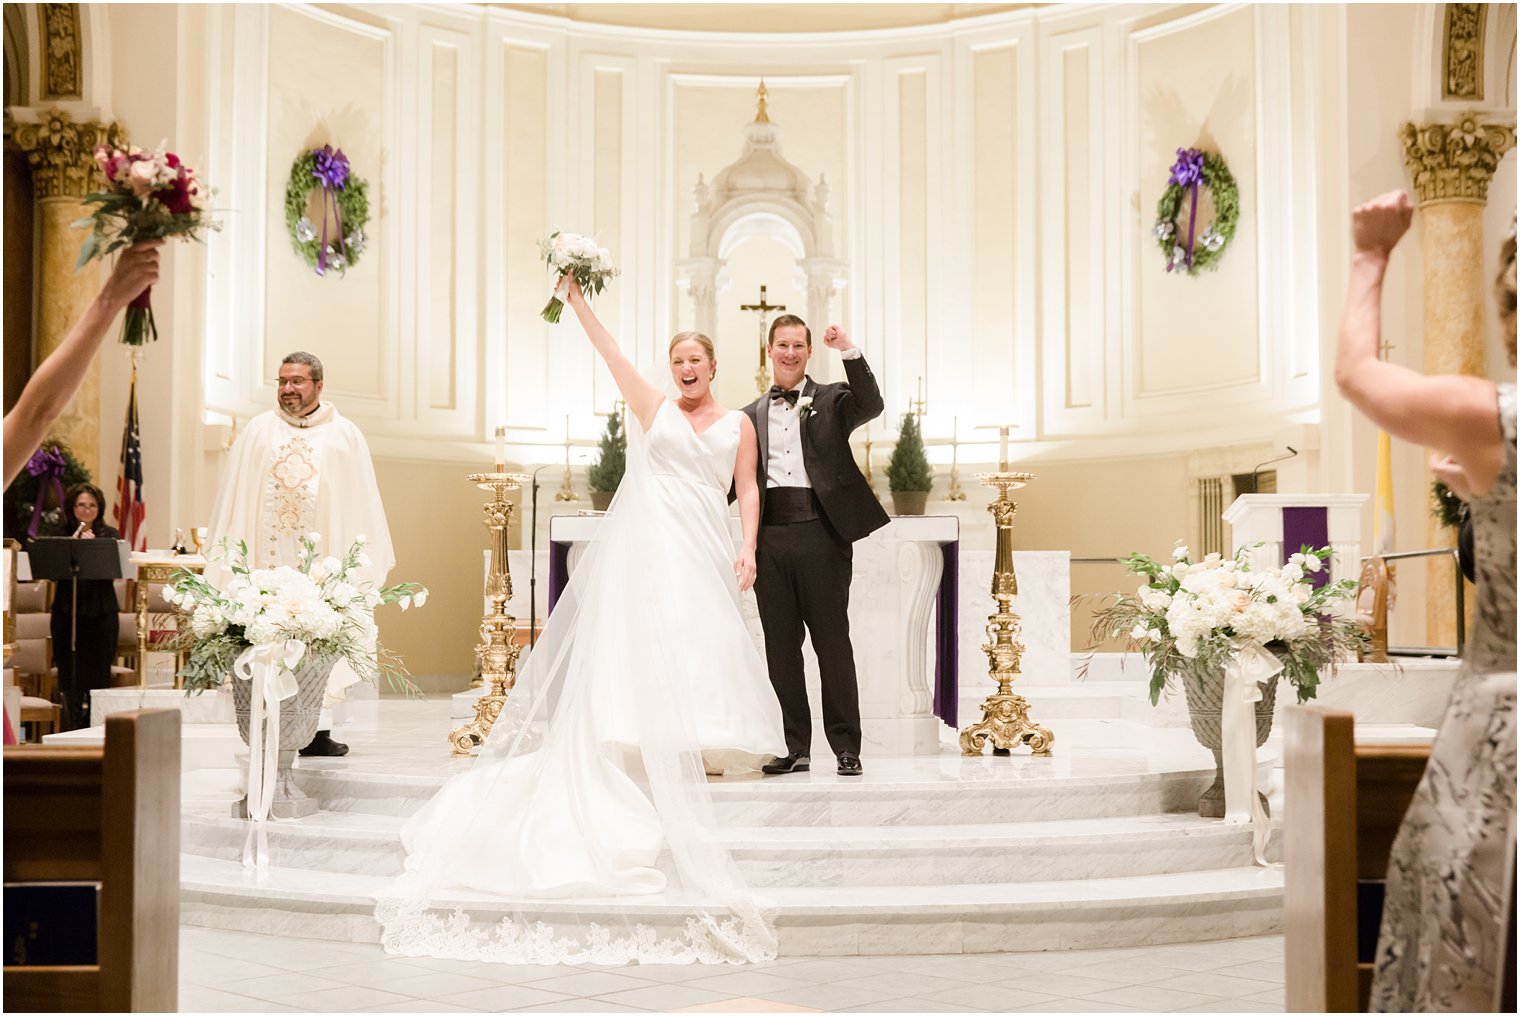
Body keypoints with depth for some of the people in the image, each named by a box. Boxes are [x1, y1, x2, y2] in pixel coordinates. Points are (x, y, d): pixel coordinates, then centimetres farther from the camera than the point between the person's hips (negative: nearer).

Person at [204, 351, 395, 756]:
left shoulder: (345, 436, 8)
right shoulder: (257, 431, 11)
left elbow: (361, 503, 7)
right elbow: (234, 496, 10)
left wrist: (361, 558, 0)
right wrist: (230, 554, 4)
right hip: (267, 556, 1)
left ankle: (319, 729, -1)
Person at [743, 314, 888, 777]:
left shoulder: (832, 400, 9)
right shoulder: (751, 416, 17)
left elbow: (872, 406, -11)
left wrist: (849, 351, -17)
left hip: (820, 533, -3)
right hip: (771, 538, 3)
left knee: (832, 641, 0)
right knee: (780, 647, 5)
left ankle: (846, 747, 6)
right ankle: (795, 747, 12)